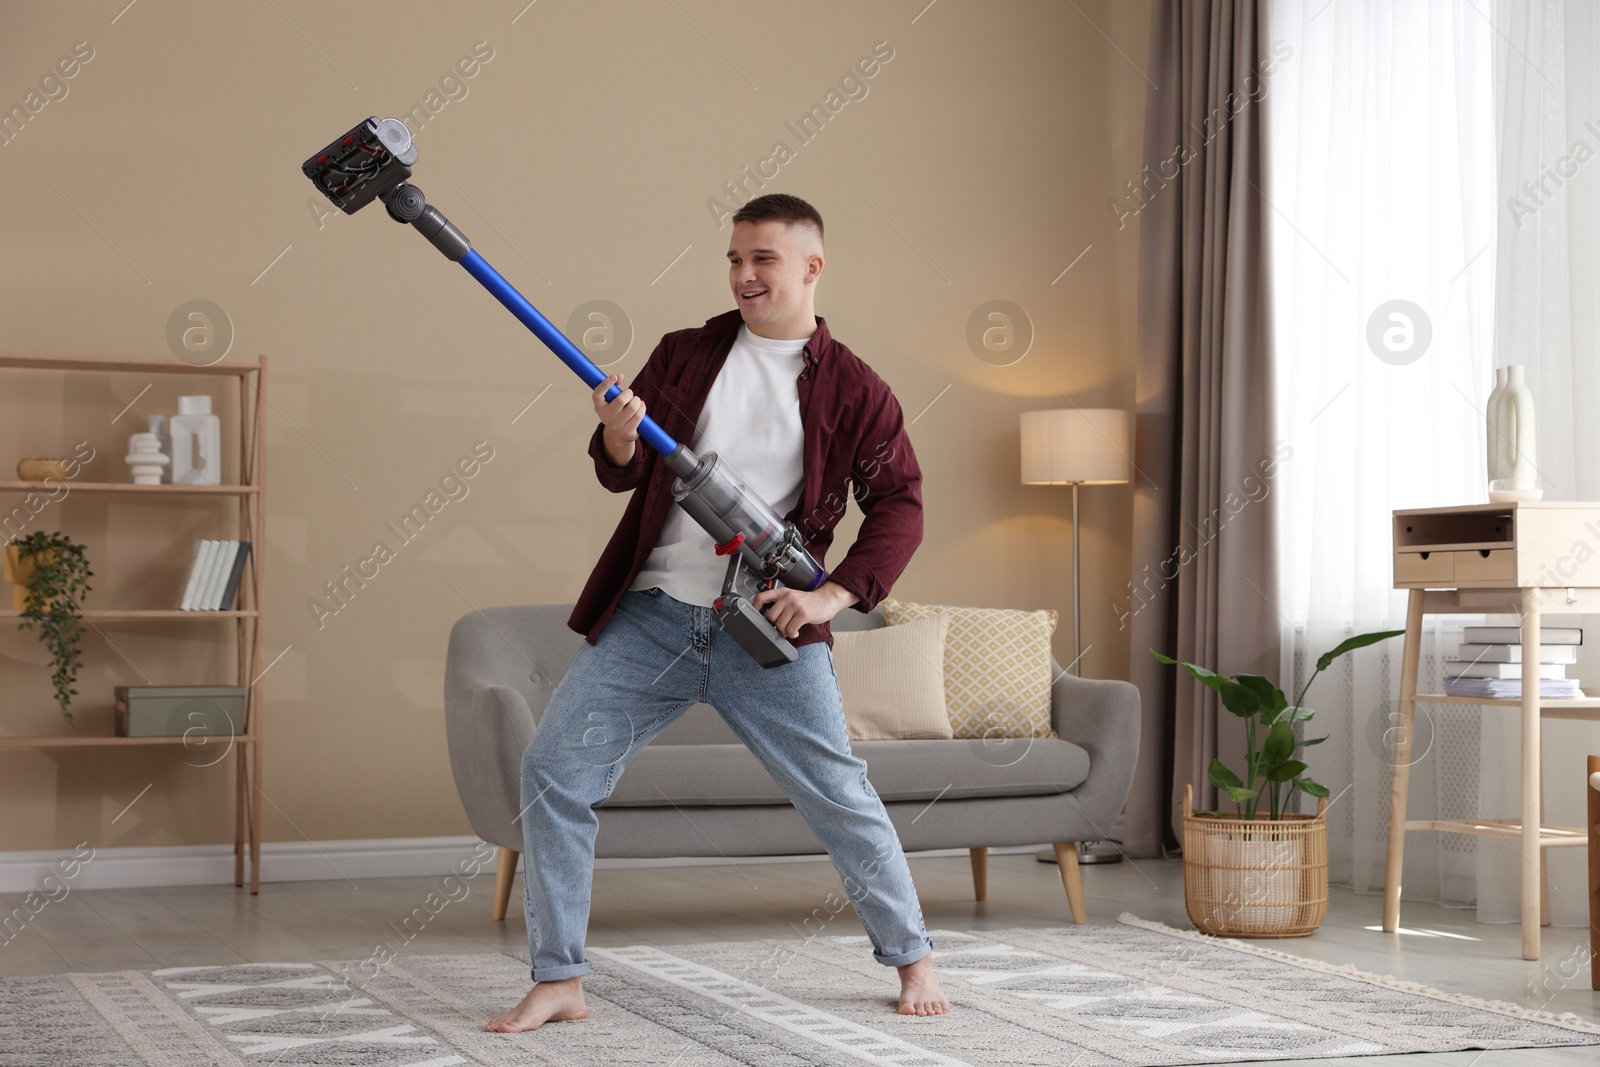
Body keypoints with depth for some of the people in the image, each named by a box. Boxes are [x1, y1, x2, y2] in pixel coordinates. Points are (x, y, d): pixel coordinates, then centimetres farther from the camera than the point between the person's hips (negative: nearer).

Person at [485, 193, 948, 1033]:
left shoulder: (852, 389, 3)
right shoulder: (685, 355, 11)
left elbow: (899, 506, 1)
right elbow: (619, 475, 9)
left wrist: (835, 594, -13)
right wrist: (618, 437, -15)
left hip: (768, 628, -2)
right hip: (651, 612, 2)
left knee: (839, 795, 0)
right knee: (552, 770, -7)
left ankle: (912, 958, 21)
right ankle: (557, 981, 2)